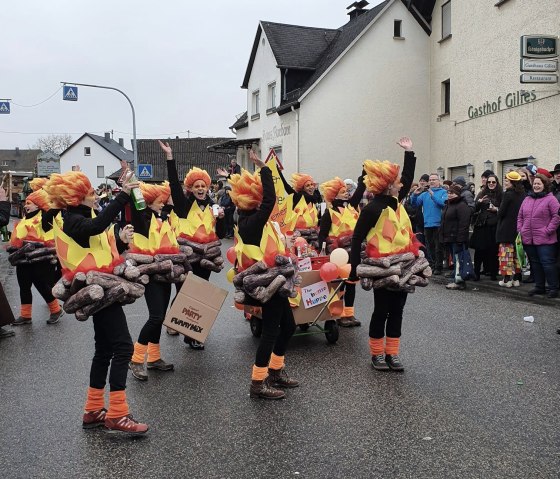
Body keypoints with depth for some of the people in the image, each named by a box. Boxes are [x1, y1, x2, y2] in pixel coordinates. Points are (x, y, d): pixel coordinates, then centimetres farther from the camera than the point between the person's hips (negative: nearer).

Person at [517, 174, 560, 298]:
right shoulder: (527, 199, 14)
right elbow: (520, 217, 19)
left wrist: (548, 230, -13)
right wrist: (520, 230, 8)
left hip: (544, 240, -6)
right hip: (528, 239, 6)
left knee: (547, 263, -6)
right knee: (535, 263, 13)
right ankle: (539, 287, 23)